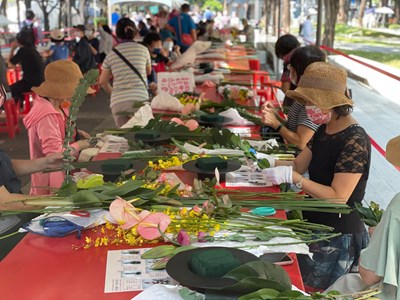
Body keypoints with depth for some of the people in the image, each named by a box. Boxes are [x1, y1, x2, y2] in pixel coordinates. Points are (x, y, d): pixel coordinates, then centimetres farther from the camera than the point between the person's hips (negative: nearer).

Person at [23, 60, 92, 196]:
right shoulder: (47, 115, -25)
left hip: (61, 175, 9)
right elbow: (55, 154, -26)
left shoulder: (57, 107, 5)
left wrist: (76, 134, 6)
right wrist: (79, 145, -13)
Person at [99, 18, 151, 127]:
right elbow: (148, 71, 24)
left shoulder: (111, 54, 11)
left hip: (117, 102, 2)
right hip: (139, 99, -2)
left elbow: (103, 81, 17)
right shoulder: (143, 49, 7)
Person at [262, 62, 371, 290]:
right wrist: (270, 162, -10)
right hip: (314, 224, 8)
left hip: (338, 237, -8)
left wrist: (292, 177, -31)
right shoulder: (323, 131, 3)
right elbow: (298, 165, 9)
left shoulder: (355, 141, -25)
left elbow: (338, 198, -27)